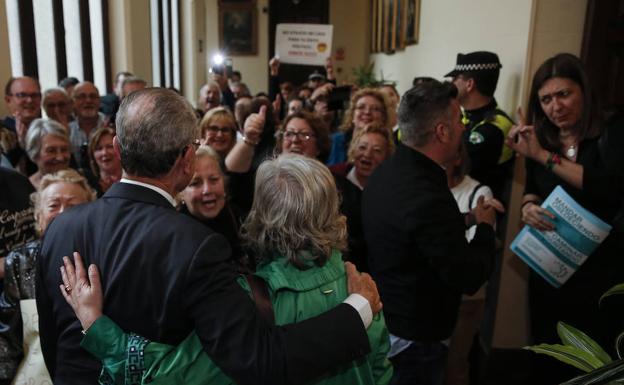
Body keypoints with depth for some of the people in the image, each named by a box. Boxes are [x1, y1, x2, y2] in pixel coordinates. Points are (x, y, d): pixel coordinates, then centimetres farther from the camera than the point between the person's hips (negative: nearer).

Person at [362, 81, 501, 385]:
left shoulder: (387, 171, -3)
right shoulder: (427, 197, -33)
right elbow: (469, 278, -24)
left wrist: (467, 218, 9)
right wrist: (485, 226, -8)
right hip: (414, 337, -8)